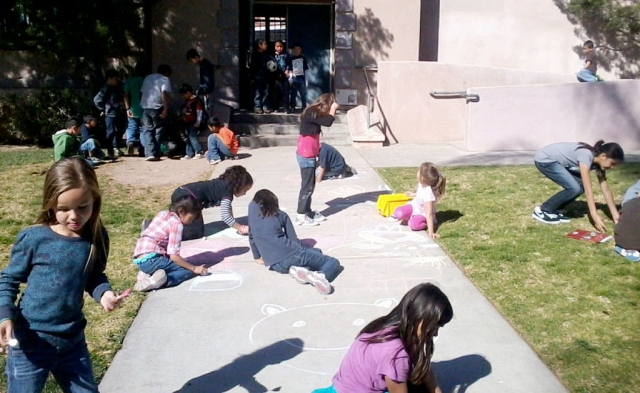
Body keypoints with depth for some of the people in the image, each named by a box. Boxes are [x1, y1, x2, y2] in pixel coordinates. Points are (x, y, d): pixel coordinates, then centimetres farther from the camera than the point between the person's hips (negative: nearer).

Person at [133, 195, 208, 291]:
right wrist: (194, 268, -7)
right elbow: (173, 255, -15)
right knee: (189, 270, -5)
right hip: (151, 260, -9)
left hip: (139, 261, 9)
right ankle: (155, 282, -23)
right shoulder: (176, 224, -10)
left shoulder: (163, 214, 15)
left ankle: (148, 275, 3)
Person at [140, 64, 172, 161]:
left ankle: (150, 153, -10)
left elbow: (142, 92, 16)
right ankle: (156, 154, 6)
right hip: (156, 107, -4)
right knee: (158, 131, 8)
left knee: (147, 130, 4)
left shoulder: (147, 78, 21)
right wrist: (166, 109, -16)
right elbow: (164, 94, -12)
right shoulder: (165, 79, 3)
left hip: (145, 107, 4)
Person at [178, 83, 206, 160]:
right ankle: (189, 154, 16)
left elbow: (199, 111, -17)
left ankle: (200, 153, -7)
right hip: (188, 123, 9)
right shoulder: (187, 101, 15)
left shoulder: (196, 100, -13)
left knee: (192, 137, -12)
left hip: (194, 123, -9)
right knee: (189, 138, 11)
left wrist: (198, 122, -19)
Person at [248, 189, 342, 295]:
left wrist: (257, 258, 33)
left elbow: (252, 237, 20)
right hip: (291, 254, -3)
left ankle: (295, 269, -1)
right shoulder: (281, 214, 12)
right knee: (333, 262, 8)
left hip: (275, 265, 3)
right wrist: (300, 251, 30)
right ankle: (318, 275, -26)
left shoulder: (252, 208, 15)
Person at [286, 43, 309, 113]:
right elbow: (289, 70, 4)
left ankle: (304, 108, 8)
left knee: (303, 94, 0)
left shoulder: (303, 58, 6)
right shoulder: (291, 59, 5)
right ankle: (292, 108, 9)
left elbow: (306, 69, 6)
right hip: (294, 78, 0)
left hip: (302, 78, 0)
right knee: (292, 94, 3)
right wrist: (290, 77, -8)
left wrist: (306, 79, 2)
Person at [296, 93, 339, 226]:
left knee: (310, 185, 16)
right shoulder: (311, 113, -18)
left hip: (309, 155, 10)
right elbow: (328, 122, -24)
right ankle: (301, 216, 1)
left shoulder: (314, 112, 13)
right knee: (307, 186, -5)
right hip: (306, 155, -10)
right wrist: (333, 109, -13)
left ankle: (307, 212, 25)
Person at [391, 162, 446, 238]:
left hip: (423, 214, -6)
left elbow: (429, 214, -37)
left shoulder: (428, 194, -37)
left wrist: (431, 232, -38)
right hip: (414, 205, 6)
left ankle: (427, 224, -8)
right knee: (399, 212, -23)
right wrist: (413, 194, 24)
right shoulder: (422, 184, -17)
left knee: (413, 224, -36)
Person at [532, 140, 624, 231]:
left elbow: (605, 189, 2)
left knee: (581, 186, -2)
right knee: (574, 188, -18)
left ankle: (552, 210, 8)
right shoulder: (586, 156, -27)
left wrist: (615, 214, -2)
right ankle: (542, 210, -5)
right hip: (545, 160, -9)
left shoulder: (597, 159, -1)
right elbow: (588, 189, -31)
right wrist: (595, 216, -33)